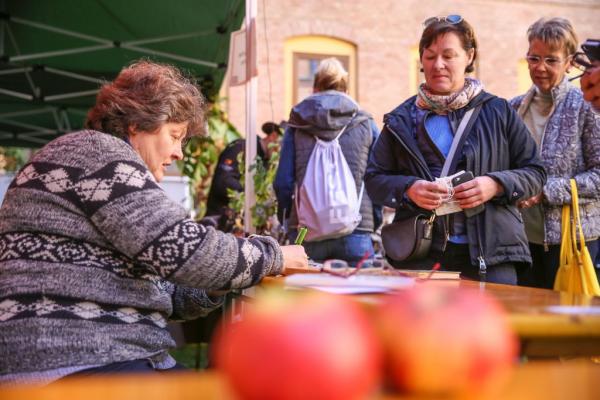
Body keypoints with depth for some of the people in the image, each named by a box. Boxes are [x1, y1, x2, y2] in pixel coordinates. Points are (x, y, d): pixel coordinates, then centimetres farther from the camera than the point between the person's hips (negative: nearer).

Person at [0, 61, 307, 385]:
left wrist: (211, 286, 9)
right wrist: (272, 255, -3)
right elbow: (180, 249, -17)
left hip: (125, 357, 10)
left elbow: (146, 295, 24)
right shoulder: (97, 152, -6)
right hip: (74, 362, -10)